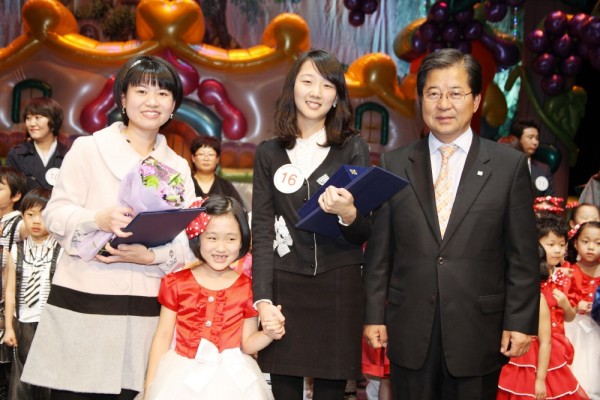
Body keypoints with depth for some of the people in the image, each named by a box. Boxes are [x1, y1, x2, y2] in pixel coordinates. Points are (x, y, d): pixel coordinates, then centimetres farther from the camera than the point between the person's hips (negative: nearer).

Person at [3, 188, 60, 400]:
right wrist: (9, 326, 4)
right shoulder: (16, 251, 3)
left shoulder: (62, 251, -6)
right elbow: (11, 291, 5)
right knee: (21, 380, 8)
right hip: (23, 323, 2)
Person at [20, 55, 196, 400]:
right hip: (82, 304, -3)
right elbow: (55, 215, -3)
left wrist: (152, 256, -14)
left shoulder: (178, 167, 14)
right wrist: (98, 219, -23)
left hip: (146, 311, 3)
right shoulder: (88, 149, 4)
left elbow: (190, 240, 6)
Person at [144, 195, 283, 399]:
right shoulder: (176, 283, 0)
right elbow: (163, 338, 2)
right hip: (182, 376, 0)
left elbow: (247, 344, 4)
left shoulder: (248, 288, -1)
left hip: (233, 379, 0)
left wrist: (268, 334, -16)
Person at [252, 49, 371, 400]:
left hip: (339, 287, -1)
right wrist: (263, 299, -7)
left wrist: (348, 214, -21)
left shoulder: (354, 149, 4)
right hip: (283, 287, 1)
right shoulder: (269, 153, 7)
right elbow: (262, 230, 3)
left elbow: (367, 231, 2)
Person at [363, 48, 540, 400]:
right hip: (409, 331, 1)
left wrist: (520, 322, -5)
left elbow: (523, 256, -1)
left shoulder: (510, 166, -1)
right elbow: (379, 250, 5)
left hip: (478, 333, -1)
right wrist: (374, 315, 3)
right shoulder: (394, 165, 4)